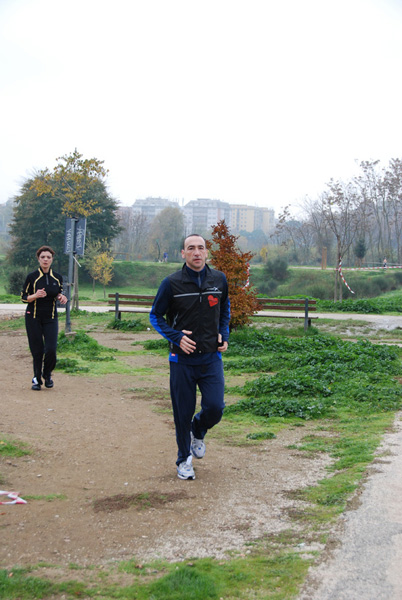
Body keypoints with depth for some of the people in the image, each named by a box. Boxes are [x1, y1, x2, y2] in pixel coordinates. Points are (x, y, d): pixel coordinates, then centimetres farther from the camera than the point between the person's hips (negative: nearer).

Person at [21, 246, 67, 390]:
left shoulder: (57, 278, 4)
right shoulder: (32, 277, -5)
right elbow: (24, 297, -2)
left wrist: (61, 297, -6)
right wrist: (36, 295, -21)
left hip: (51, 318, 2)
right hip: (33, 318, -2)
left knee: (51, 349, -9)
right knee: (37, 350, -1)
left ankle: (47, 374, 18)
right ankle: (36, 378, 19)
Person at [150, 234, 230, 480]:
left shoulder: (219, 279, 2)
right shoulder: (172, 283, -7)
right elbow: (156, 316, 3)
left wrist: (224, 334, 7)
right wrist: (176, 337, -11)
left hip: (212, 358, 2)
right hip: (182, 359, -2)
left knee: (215, 407, -8)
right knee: (183, 413, 4)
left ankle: (198, 432, 28)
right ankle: (184, 459, 26)